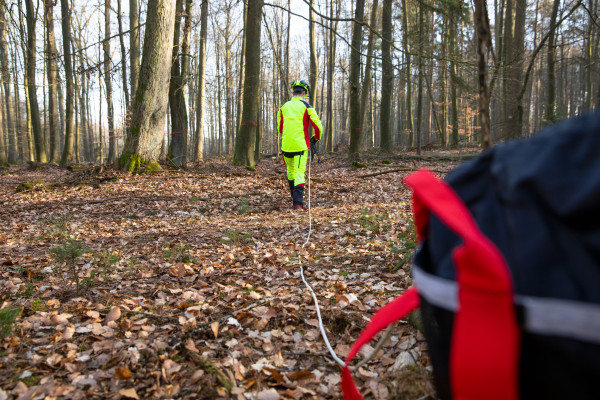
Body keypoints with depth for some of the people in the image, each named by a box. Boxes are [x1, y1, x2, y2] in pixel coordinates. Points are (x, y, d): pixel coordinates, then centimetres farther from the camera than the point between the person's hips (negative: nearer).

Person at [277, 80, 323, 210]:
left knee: (290, 171, 18)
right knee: (299, 172, -4)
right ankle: (298, 202, -11)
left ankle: (294, 198, 24)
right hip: (301, 145, -3)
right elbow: (318, 126, -5)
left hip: (286, 145, 4)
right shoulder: (306, 107, -3)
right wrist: (316, 138, 13)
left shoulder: (284, 107, 9)